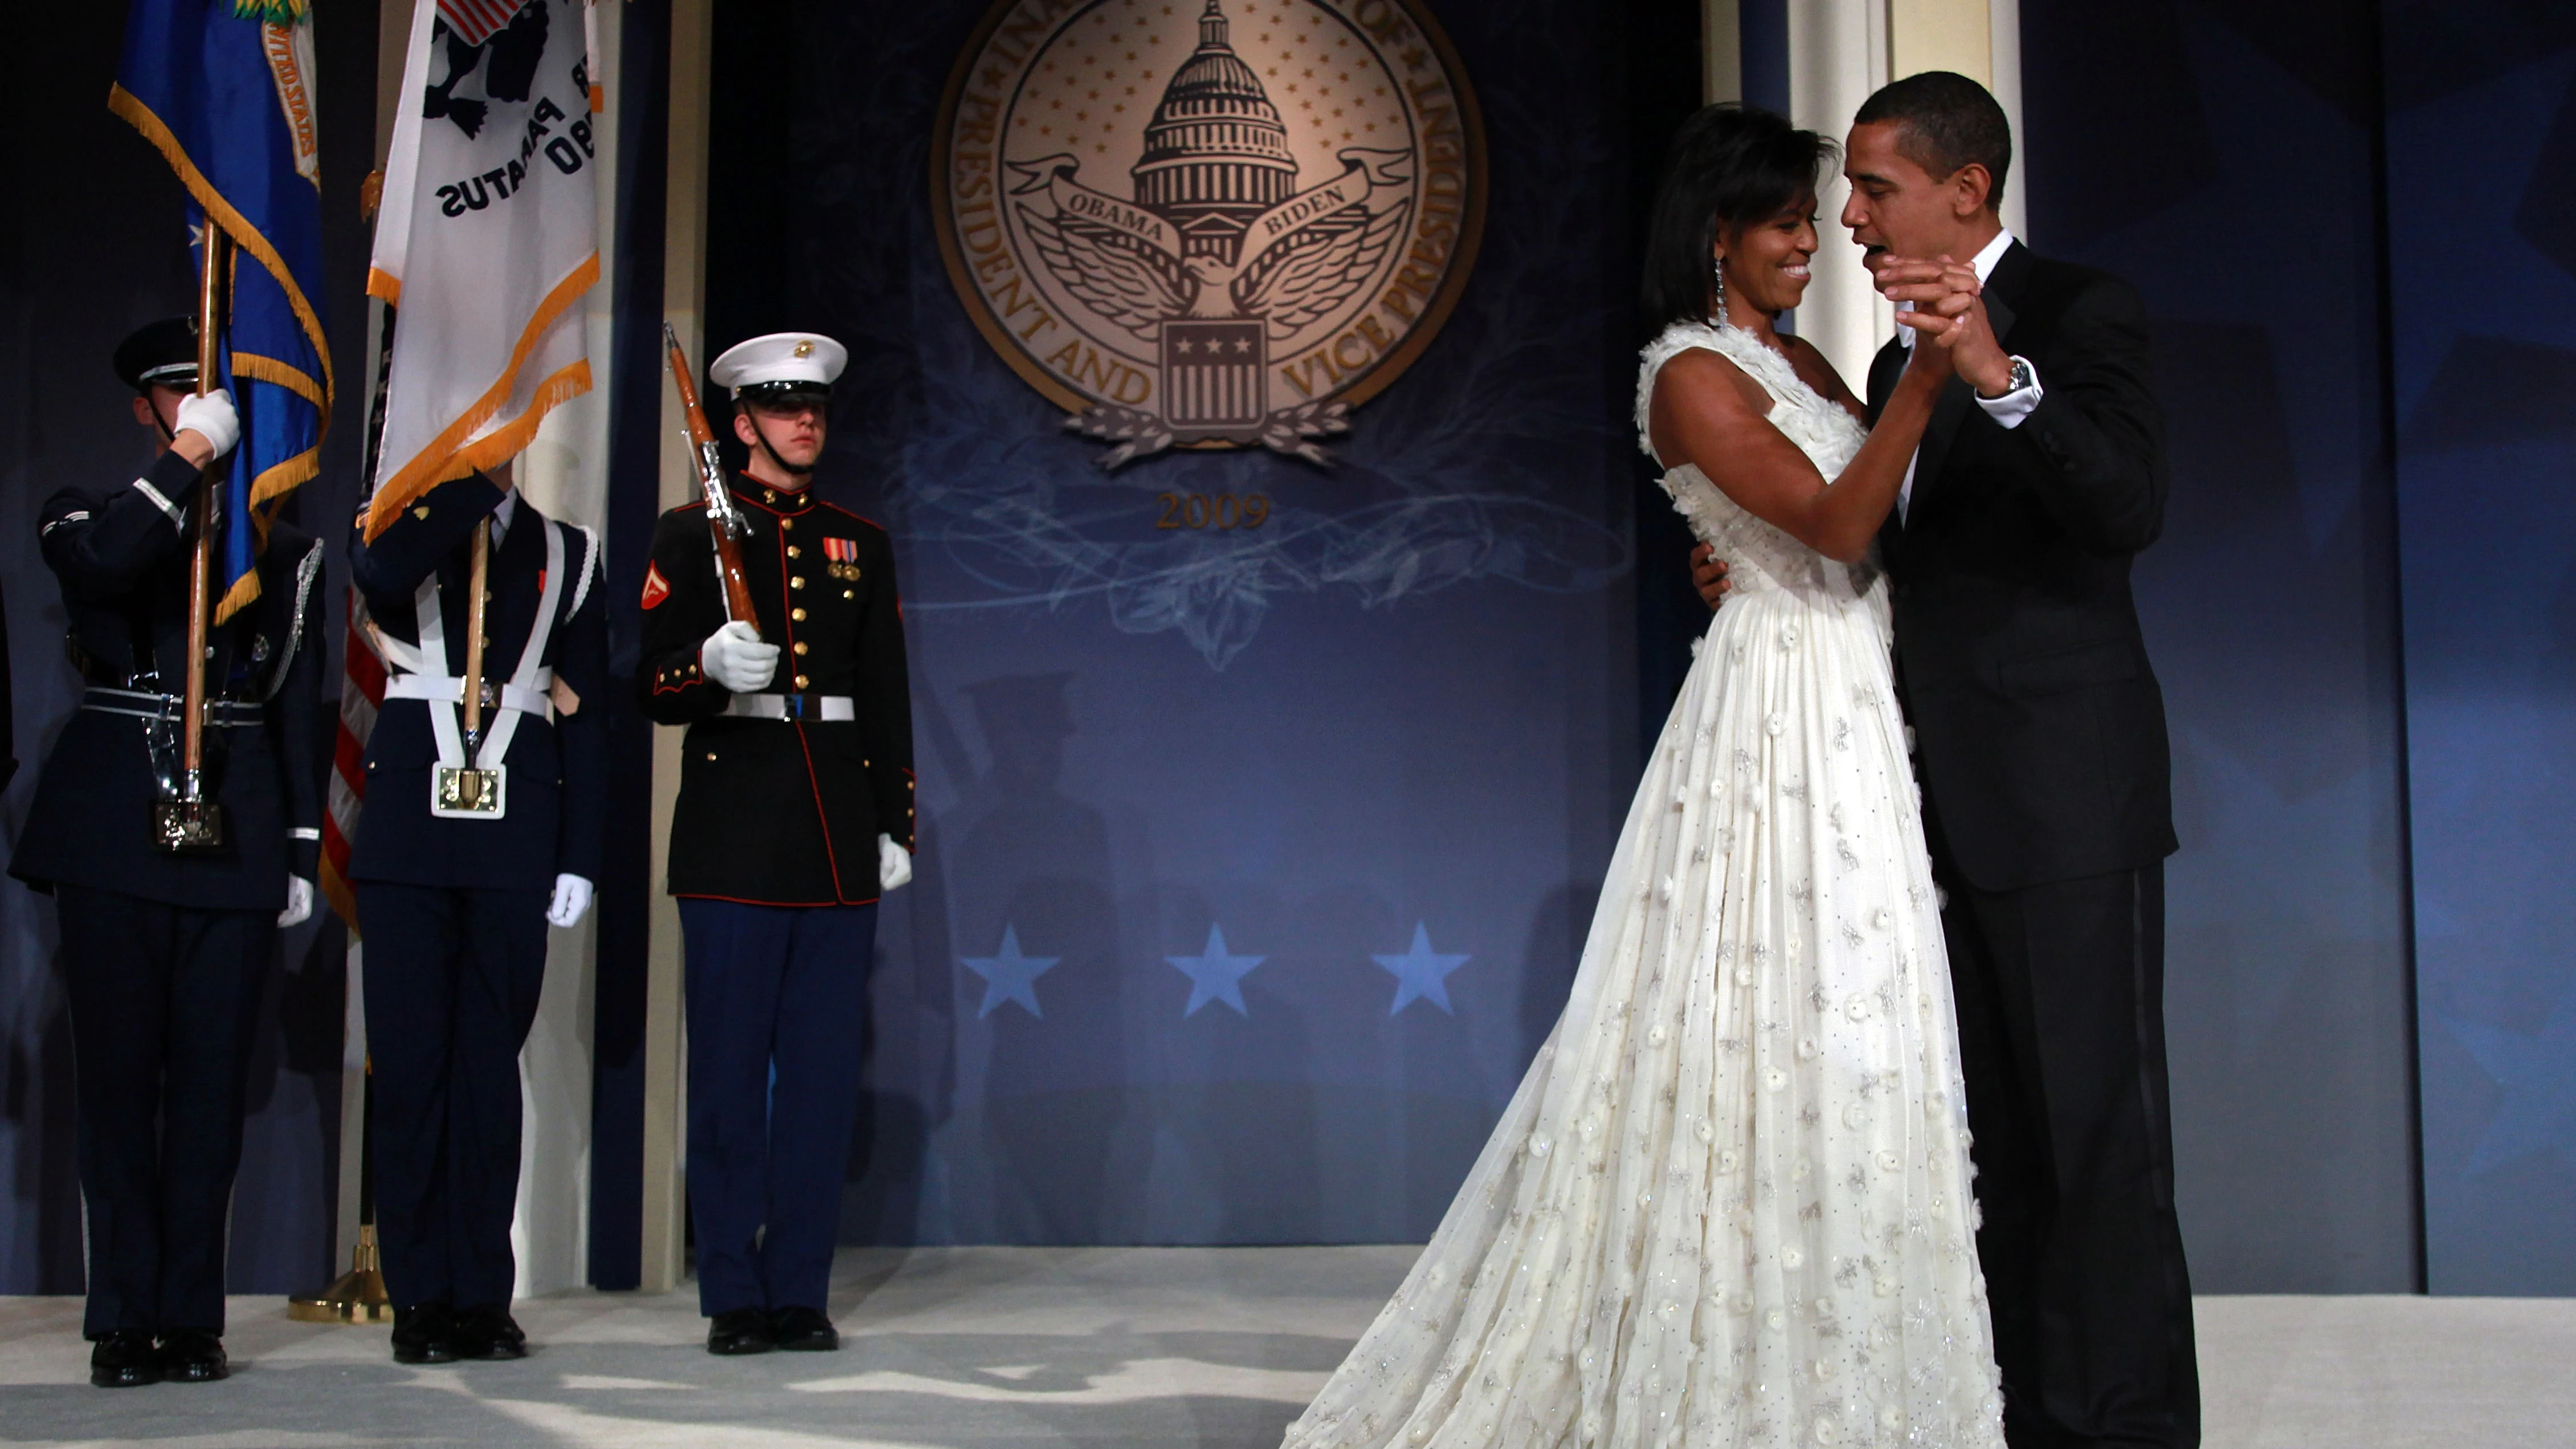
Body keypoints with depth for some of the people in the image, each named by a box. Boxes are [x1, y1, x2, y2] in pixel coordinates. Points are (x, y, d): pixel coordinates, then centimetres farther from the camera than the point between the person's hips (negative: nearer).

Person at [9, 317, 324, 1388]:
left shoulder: (283, 548, 15)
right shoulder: (89, 517, 10)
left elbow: (299, 707, 12)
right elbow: (99, 564, -17)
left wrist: (303, 847, 6)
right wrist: (190, 457, -14)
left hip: (238, 831, 1)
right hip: (114, 830, -1)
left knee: (212, 1078, 1)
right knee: (118, 1070, 0)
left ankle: (192, 1316, 6)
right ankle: (125, 1319, 5)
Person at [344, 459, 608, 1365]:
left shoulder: (565, 554, 13)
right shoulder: (393, 526, 10)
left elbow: (584, 715, 9)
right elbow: (383, 576, -18)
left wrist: (578, 858, 2)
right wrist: (472, 477, -15)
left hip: (514, 849, 1)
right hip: (408, 840, -1)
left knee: (490, 1068, 3)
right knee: (409, 1068, 0)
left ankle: (483, 1297, 10)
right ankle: (421, 1300, 7)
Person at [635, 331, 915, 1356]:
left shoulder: (860, 543, 16)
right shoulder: (691, 536, 5)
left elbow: (888, 695, 16)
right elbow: (653, 688, 0)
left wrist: (895, 825, 9)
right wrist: (711, 668, -23)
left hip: (839, 838, 3)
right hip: (735, 835, -3)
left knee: (825, 1071, 3)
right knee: (730, 1069, -1)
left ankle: (801, 1290, 10)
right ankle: (734, 1297, 5)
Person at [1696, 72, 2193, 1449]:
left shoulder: (2078, 311, -7)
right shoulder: (1899, 362, 18)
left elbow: (2130, 508, -22)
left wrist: (1998, 375, -35)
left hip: (2062, 791, -9)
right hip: (1949, 804, 9)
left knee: (2097, 1128, -5)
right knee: (1993, 1135, 12)